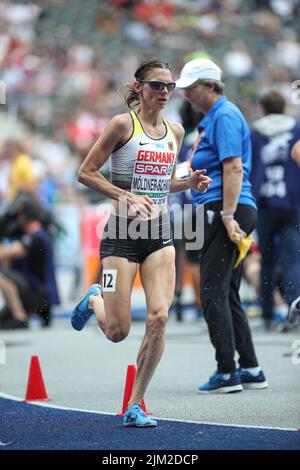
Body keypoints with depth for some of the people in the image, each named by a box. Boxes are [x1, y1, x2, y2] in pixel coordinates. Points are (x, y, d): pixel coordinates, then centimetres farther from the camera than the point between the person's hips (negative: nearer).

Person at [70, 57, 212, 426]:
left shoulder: (175, 131, 11)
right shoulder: (123, 124, -7)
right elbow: (86, 172, -7)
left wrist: (189, 183, 4)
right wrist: (126, 196, -18)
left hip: (159, 234, 5)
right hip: (122, 233, -5)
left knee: (159, 317, -13)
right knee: (117, 333, -3)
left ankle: (135, 406, -1)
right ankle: (94, 300, 35)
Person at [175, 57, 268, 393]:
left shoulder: (225, 116, -11)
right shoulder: (213, 117, 21)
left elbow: (234, 168, -20)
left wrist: (228, 216, -24)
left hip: (224, 210, -11)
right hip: (223, 212, 11)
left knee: (213, 293, -9)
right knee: (227, 294, 12)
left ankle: (227, 373, -7)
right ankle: (250, 369, 15)